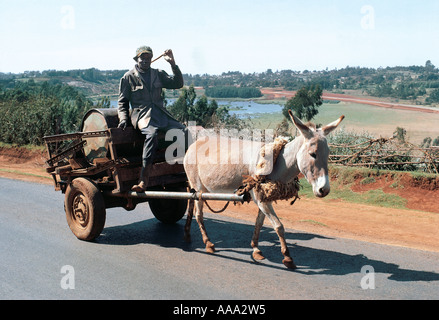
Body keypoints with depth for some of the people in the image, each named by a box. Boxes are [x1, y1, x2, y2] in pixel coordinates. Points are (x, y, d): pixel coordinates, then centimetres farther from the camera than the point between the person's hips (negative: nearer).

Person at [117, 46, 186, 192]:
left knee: (184, 131, -19)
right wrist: (123, 119, -4)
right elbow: (122, 102, 12)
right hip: (141, 115, -5)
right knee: (151, 134, -37)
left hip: (160, 113, 5)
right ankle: (143, 180, -42)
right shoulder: (128, 77, 10)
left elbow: (177, 84, 12)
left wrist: (173, 64, 3)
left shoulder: (158, 74, 19)